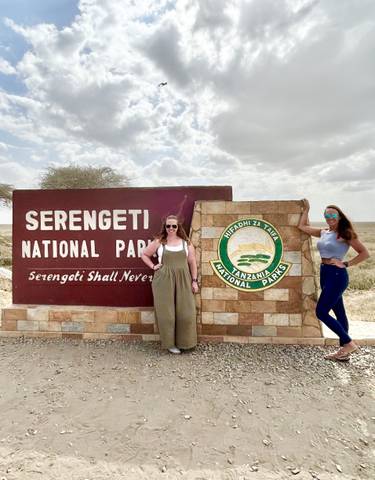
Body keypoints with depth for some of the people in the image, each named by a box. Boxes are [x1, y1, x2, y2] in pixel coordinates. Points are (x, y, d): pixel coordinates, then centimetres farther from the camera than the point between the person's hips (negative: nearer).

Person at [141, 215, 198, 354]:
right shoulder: (158, 242, 1)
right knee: (167, 312, 3)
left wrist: (194, 280, 3)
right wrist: (153, 266, -2)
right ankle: (170, 343, 18)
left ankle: (184, 341, 23)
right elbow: (144, 254, 10)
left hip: (183, 281, 2)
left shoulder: (186, 242, 6)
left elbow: (192, 262, 6)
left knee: (185, 312, 4)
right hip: (164, 281, -2)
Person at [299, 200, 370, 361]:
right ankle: (344, 351, 22)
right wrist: (306, 209, 20)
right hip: (325, 274, 7)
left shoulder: (345, 234, -8)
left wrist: (346, 264, -11)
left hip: (337, 275, -7)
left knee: (321, 312, -8)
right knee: (339, 313, 13)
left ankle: (349, 343, 5)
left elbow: (364, 253, -7)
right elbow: (302, 226, 17)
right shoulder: (323, 232, 10)